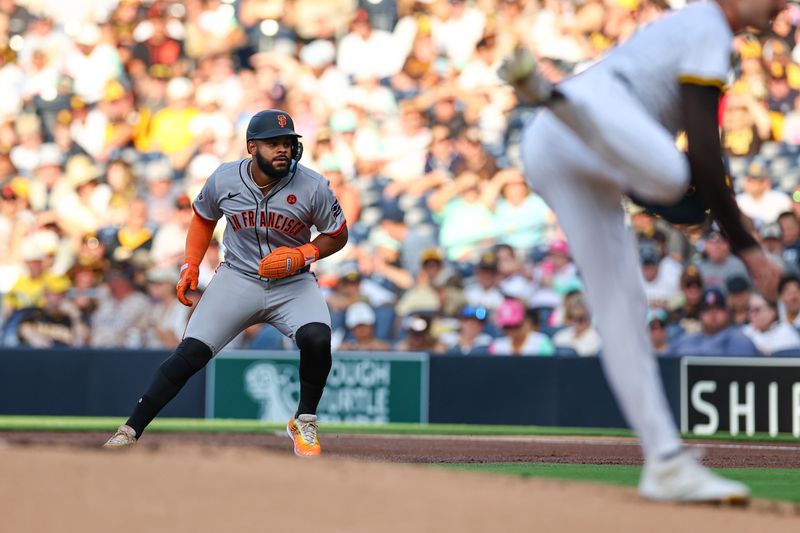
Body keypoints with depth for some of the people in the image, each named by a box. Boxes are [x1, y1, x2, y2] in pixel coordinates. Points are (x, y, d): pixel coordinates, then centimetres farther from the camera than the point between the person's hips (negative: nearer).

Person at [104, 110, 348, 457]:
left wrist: (301, 255, -17)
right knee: (189, 354, -12)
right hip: (237, 279, 1)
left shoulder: (312, 187, -14)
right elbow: (204, 217, 12)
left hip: (293, 284, -1)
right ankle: (130, 432, -3)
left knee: (316, 338, -30)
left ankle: (304, 422, -5)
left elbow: (338, 236, 0)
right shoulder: (224, 180, -9)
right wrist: (190, 266, 3)